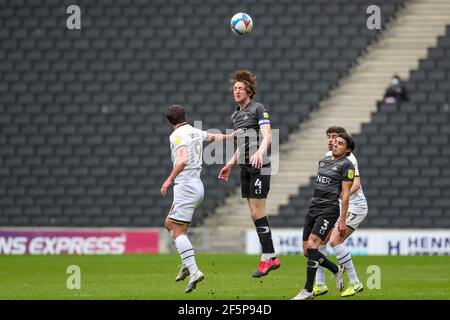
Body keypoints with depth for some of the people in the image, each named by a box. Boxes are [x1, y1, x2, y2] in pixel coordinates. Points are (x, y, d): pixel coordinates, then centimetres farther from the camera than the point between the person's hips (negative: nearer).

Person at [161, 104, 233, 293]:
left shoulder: (178, 135, -10)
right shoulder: (196, 132, 14)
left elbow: (183, 159, -27)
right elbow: (213, 137, 33)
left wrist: (169, 180, -26)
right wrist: (230, 137, 48)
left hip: (186, 186, -9)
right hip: (197, 186, 9)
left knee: (178, 231, -11)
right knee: (169, 223, 20)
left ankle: (194, 271, -22)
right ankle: (188, 263, 13)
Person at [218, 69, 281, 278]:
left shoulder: (258, 109, -5)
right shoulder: (235, 115, 19)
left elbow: (267, 135, -17)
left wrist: (260, 152, -33)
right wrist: (230, 164, 29)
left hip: (259, 167, -8)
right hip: (245, 168, 8)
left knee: (257, 214, -11)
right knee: (255, 214, 6)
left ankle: (267, 258, -6)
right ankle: (272, 258, 10)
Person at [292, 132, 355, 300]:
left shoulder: (346, 165, -5)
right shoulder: (323, 161, 17)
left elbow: (346, 194, -9)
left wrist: (342, 220, -12)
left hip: (329, 210, -8)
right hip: (313, 208, 8)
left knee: (311, 245, -19)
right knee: (307, 251, 4)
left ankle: (308, 291, -15)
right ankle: (337, 270, 28)